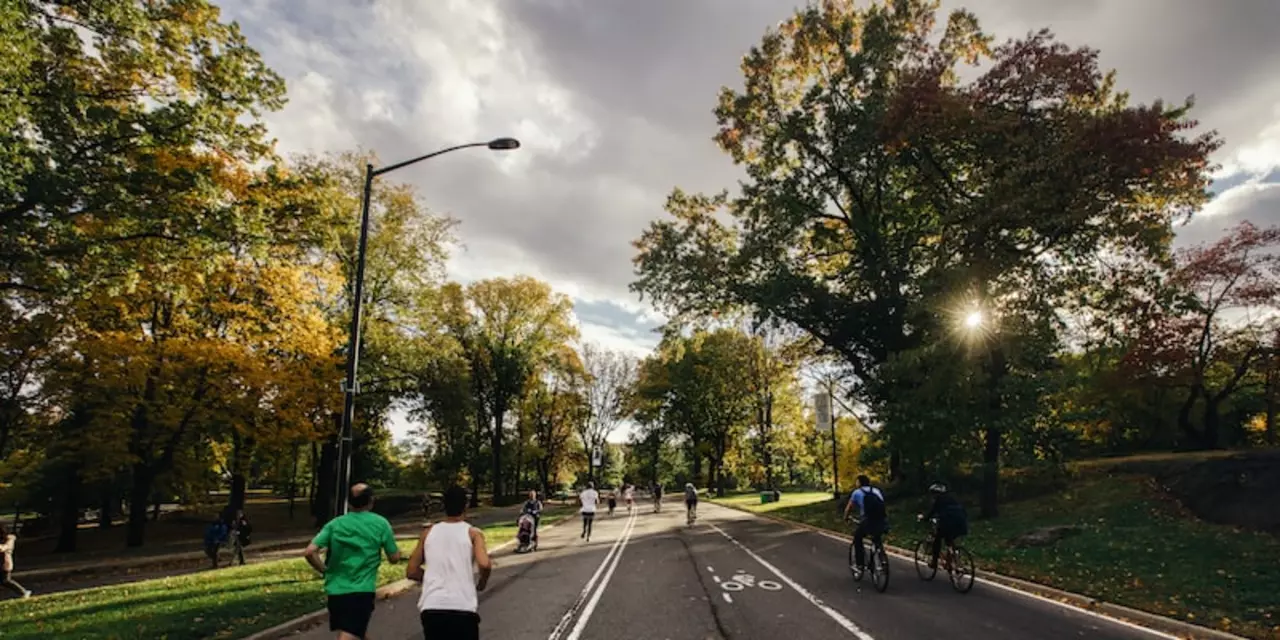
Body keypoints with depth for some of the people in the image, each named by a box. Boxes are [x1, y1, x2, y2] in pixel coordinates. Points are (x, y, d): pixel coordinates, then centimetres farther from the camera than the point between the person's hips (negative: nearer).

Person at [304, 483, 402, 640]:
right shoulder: (380, 523, -3)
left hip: (336, 590, 5)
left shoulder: (335, 524, 4)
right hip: (361, 592, -5)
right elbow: (394, 558, 3)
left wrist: (325, 571, 8)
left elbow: (310, 552, -7)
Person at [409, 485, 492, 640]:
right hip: (462, 609, -2)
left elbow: (411, 572, 13)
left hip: (430, 609, 3)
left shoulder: (428, 532, 12)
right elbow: (484, 565, -13)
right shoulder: (473, 533, 3)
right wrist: (481, 583, 7)